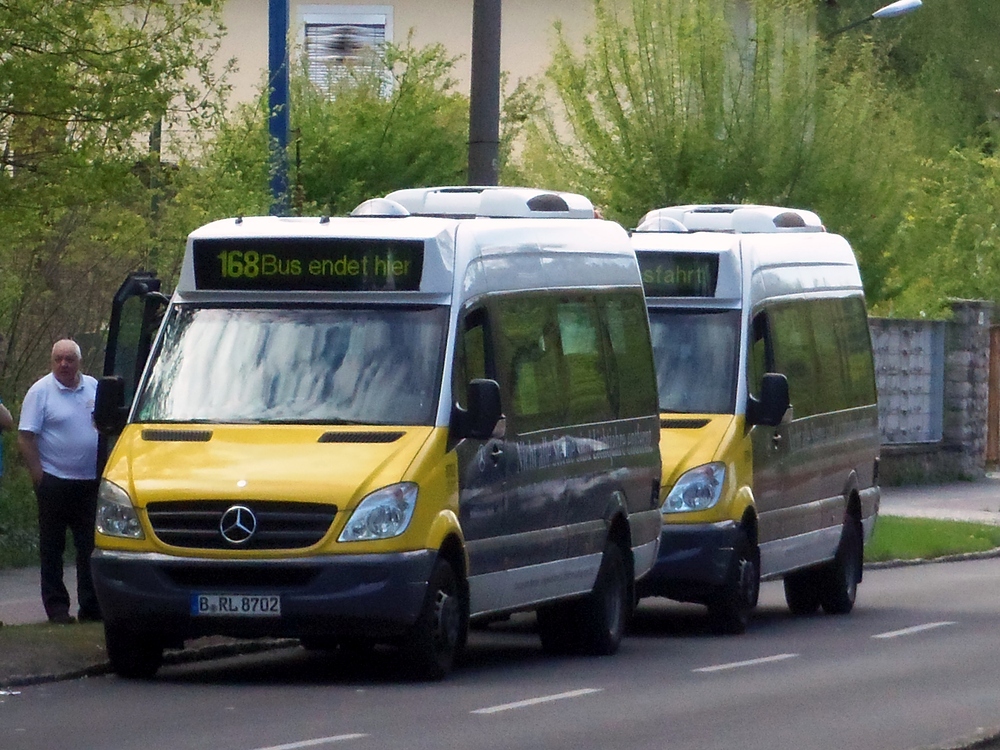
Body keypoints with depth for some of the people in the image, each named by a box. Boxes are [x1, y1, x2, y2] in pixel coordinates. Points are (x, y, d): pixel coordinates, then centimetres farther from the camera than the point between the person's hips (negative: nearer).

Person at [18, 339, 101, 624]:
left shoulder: (93, 388, 9)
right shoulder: (41, 392, -6)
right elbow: (25, 437, -8)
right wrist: (38, 475, -13)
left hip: (90, 482, 4)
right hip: (55, 481, -4)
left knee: (91, 547, 6)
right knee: (53, 547, 1)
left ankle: (91, 605, 11)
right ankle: (56, 606, 5)